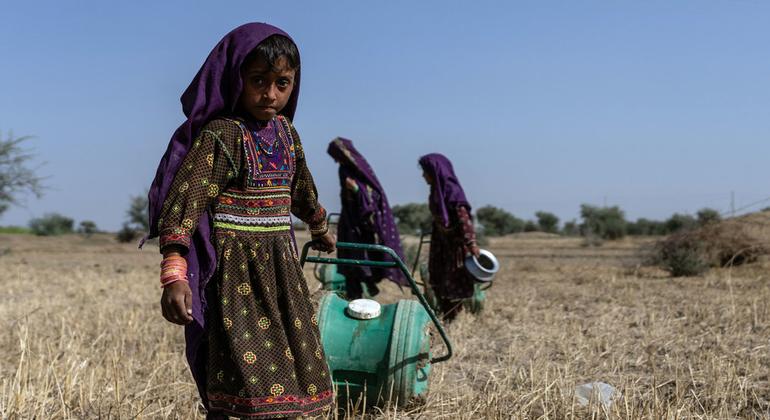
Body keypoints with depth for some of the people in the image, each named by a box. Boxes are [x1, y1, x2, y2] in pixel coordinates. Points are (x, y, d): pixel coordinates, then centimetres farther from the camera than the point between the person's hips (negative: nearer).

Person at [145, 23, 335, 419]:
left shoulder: (285, 130, 9)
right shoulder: (220, 135, -15)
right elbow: (184, 201, -23)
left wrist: (320, 228, 45)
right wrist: (174, 274, -35)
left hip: (279, 264, 8)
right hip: (235, 266, -8)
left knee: (287, 370, 12)